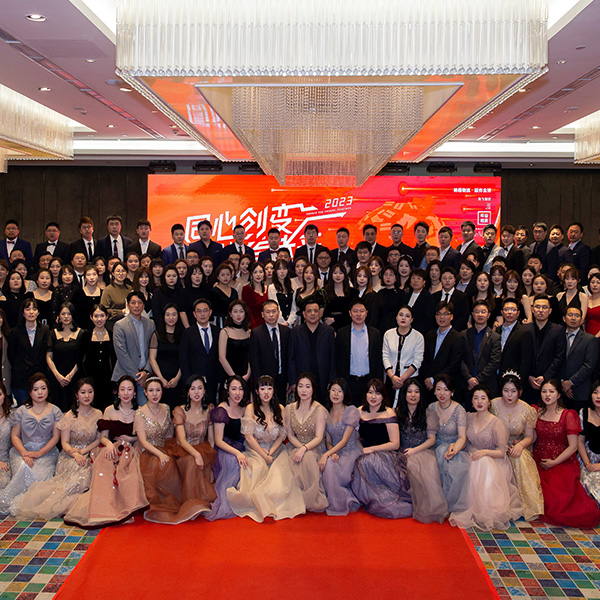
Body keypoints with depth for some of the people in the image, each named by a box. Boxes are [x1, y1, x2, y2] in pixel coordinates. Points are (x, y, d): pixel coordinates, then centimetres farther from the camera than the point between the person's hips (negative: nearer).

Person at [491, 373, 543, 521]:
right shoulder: (494, 405, -7)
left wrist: (520, 445, -20)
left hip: (519, 447, 1)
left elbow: (529, 436, 3)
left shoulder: (527, 410, -4)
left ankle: (529, 505, -23)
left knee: (521, 458, -33)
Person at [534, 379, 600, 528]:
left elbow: (573, 446, -6)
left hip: (563, 463, -3)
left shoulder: (568, 415, -3)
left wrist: (554, 462, -10)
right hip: (538, 462, 3)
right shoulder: (536, 412, 9)